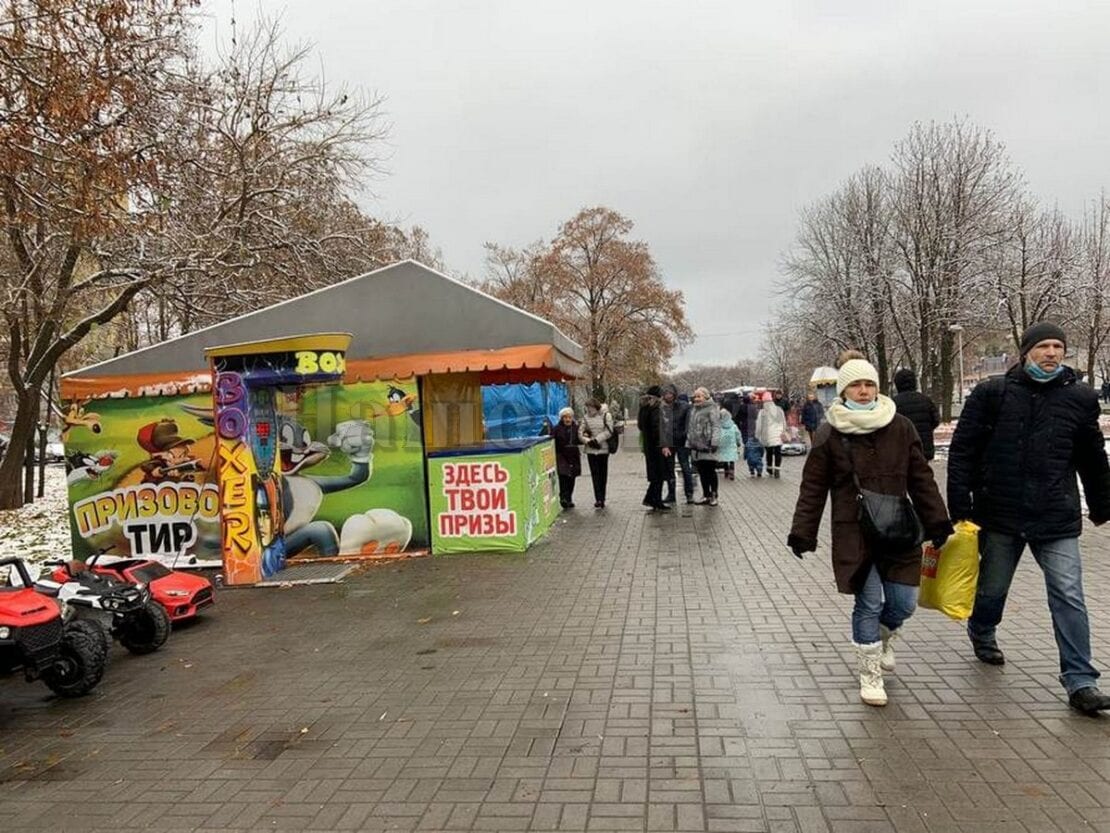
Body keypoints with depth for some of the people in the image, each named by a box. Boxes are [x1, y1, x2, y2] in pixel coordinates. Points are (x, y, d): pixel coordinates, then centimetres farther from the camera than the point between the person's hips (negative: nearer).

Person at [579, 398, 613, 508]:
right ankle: (599, 499, -4)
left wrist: (596, 439, -14)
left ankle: (601, 499, 15)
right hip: (590, 450, 2)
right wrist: (587, 440, -13)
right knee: (595, 475, -2)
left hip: (603, 449, -2)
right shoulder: (586, 418, 6)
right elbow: (580, 432, 4)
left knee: (603, 474, 6)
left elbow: (608, 431, -9)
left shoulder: (606, 416, -2)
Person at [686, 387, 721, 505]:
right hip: (696, 446, 7)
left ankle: (713, 496, 7)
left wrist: (715, 442, -21)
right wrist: (689, 442, 19)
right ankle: (706, 495, 17)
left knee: (711, 471, -1)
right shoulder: (693, 409, 18)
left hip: (707, 446, -7)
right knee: (702, 472, 10)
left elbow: (716, 426, -12)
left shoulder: (712, 409, -6)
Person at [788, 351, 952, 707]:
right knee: (869, 602, -2)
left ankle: (882, 638, 40)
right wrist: (802, 533, -3)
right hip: (853, 534, -3)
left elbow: (921, 479, 9)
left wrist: (937, 522, 6)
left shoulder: (901, 428, 4)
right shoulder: (829, 435, -3)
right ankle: (870, 674, 17)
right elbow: (813, 489, -1)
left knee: (903, 602, 5)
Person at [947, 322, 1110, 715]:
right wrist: (960, 507, -7)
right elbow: (963, 450, -4)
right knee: (992, 588, 15)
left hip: (1057, 520, 1)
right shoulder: (991, 394, -4)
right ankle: (981, 634, 44)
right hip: (1000, 516, 0)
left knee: (1069, 597, -2)